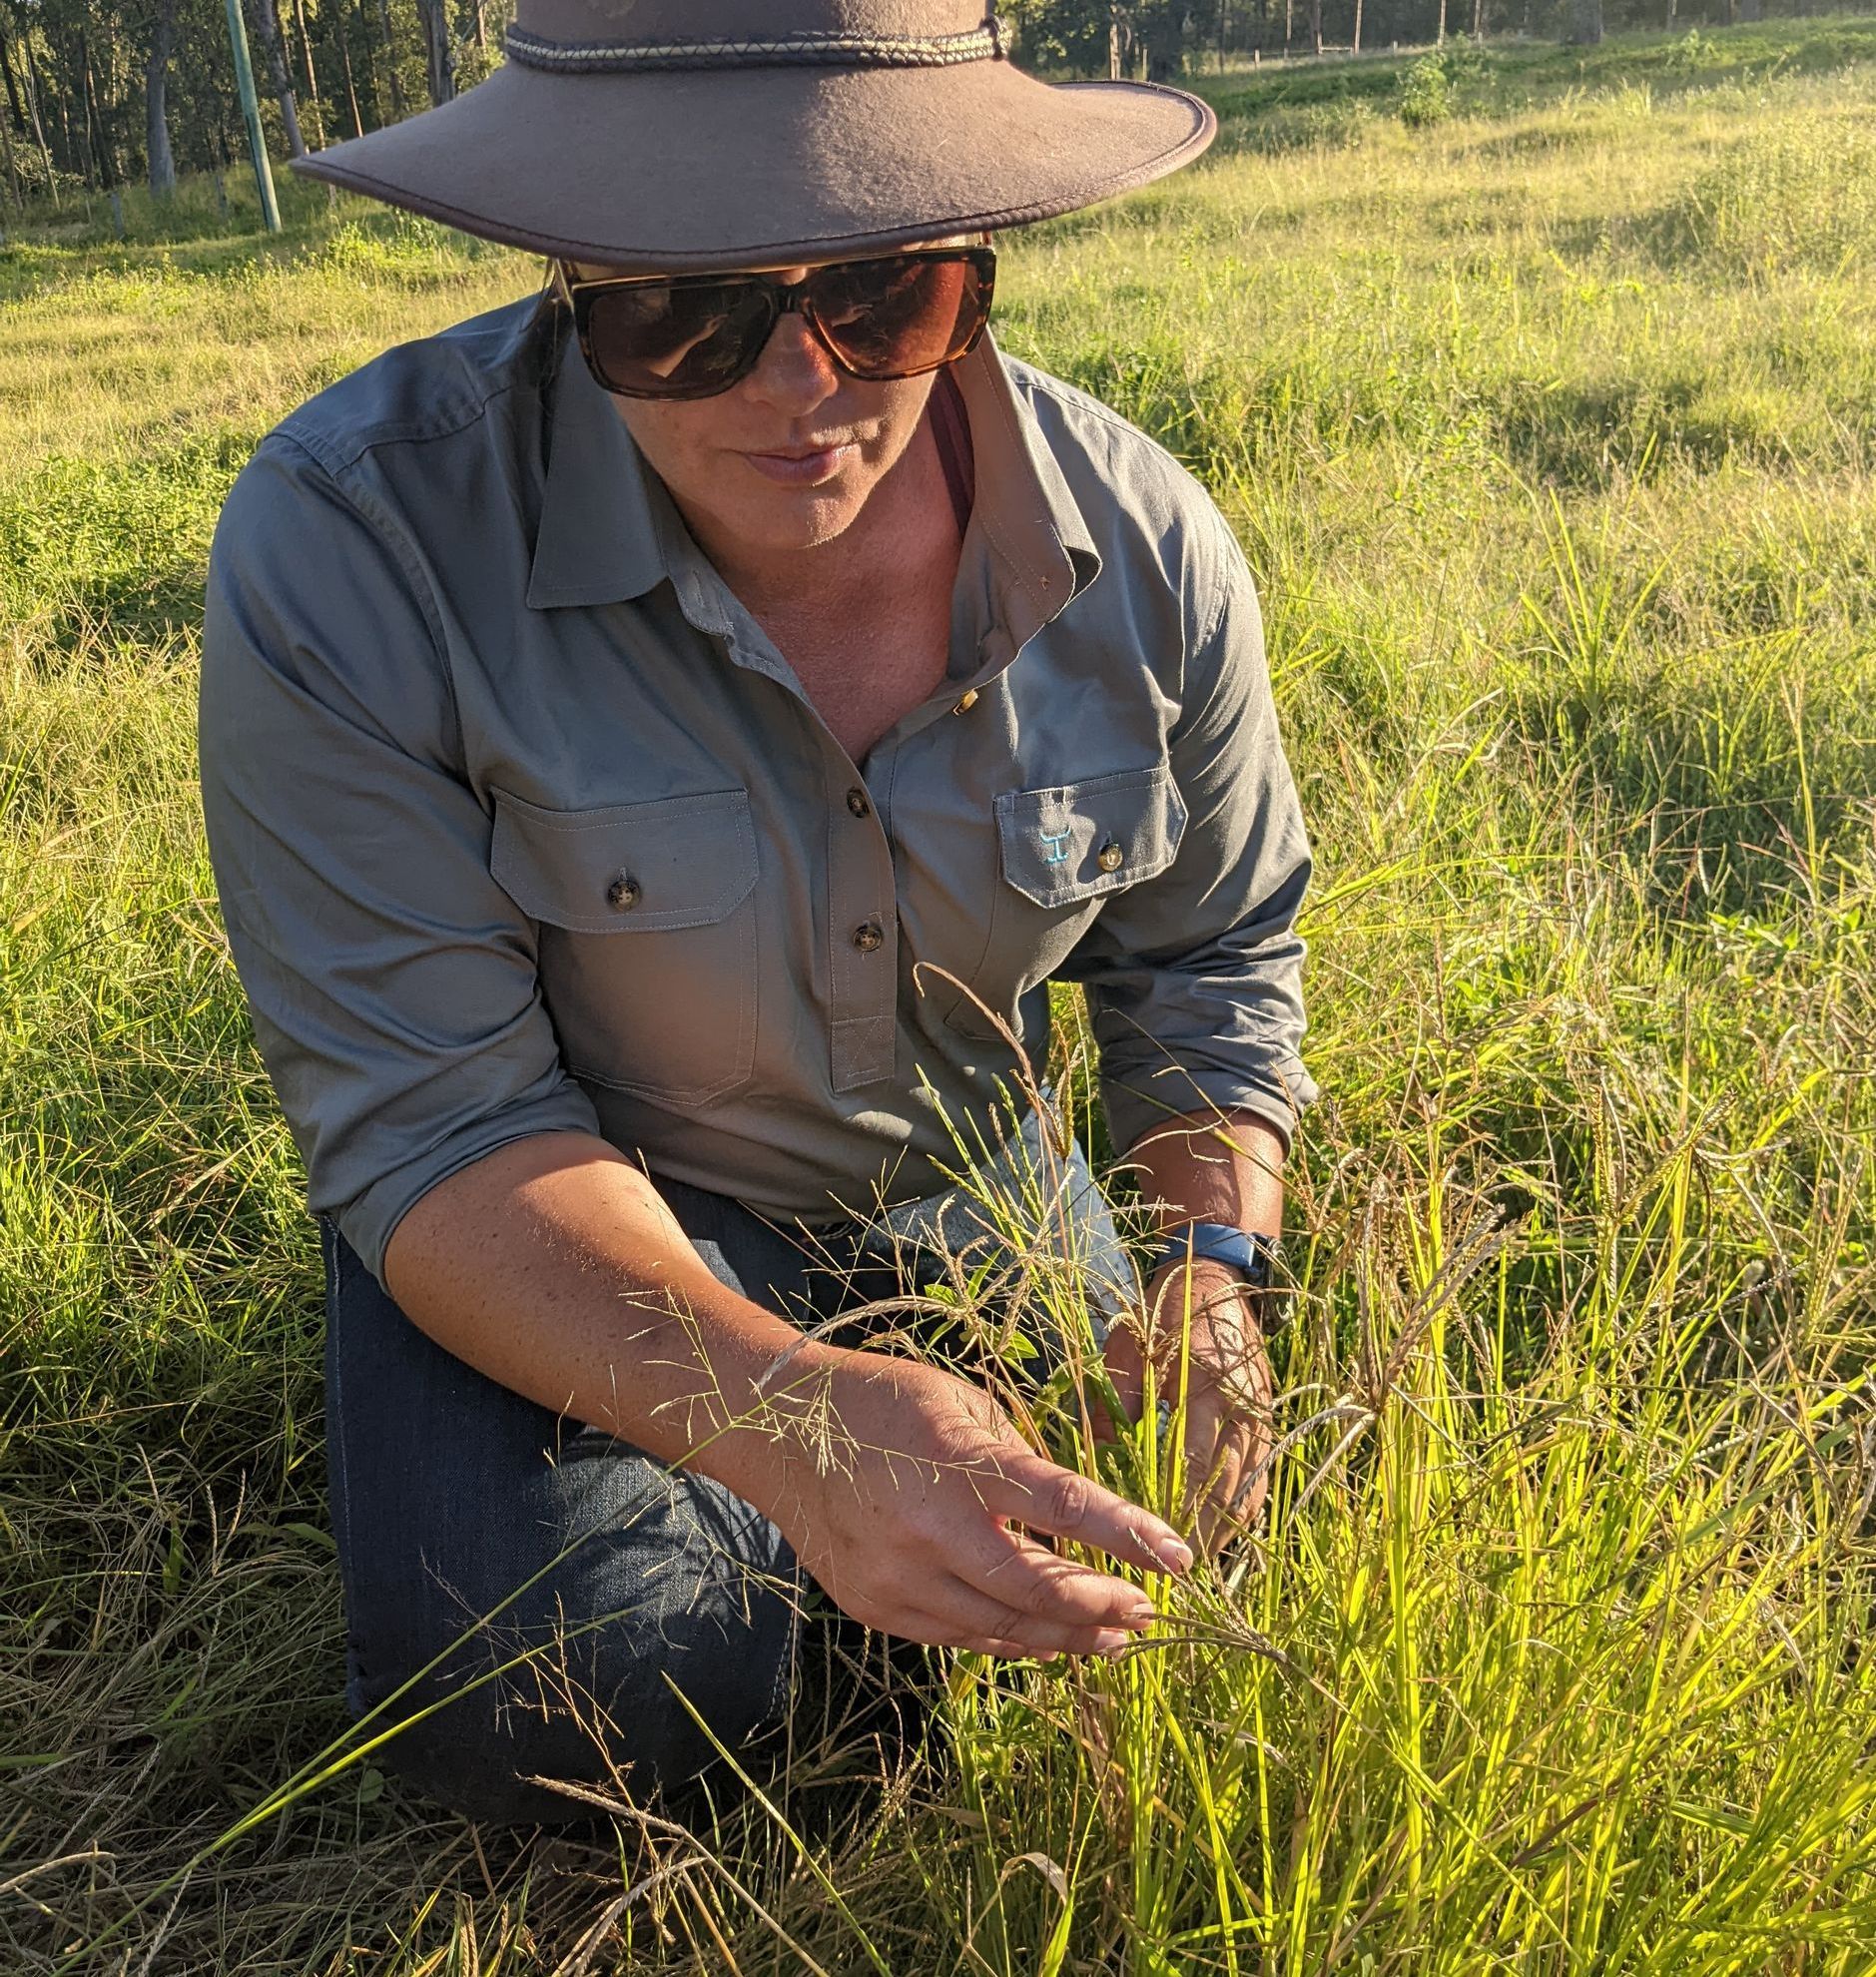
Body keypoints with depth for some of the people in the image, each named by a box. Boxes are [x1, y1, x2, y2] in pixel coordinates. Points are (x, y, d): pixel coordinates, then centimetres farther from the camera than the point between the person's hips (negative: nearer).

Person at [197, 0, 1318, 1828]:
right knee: (561, 1714, -23)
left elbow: (1213, 960, -1)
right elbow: (431, 1121, -26)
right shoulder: (346, 548, -28)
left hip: (955, 1183, 4)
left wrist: (1211, 1267, -20)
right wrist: (786, 1411, -43)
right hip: (555, 1214, -3)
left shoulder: (1147, 551, -17)